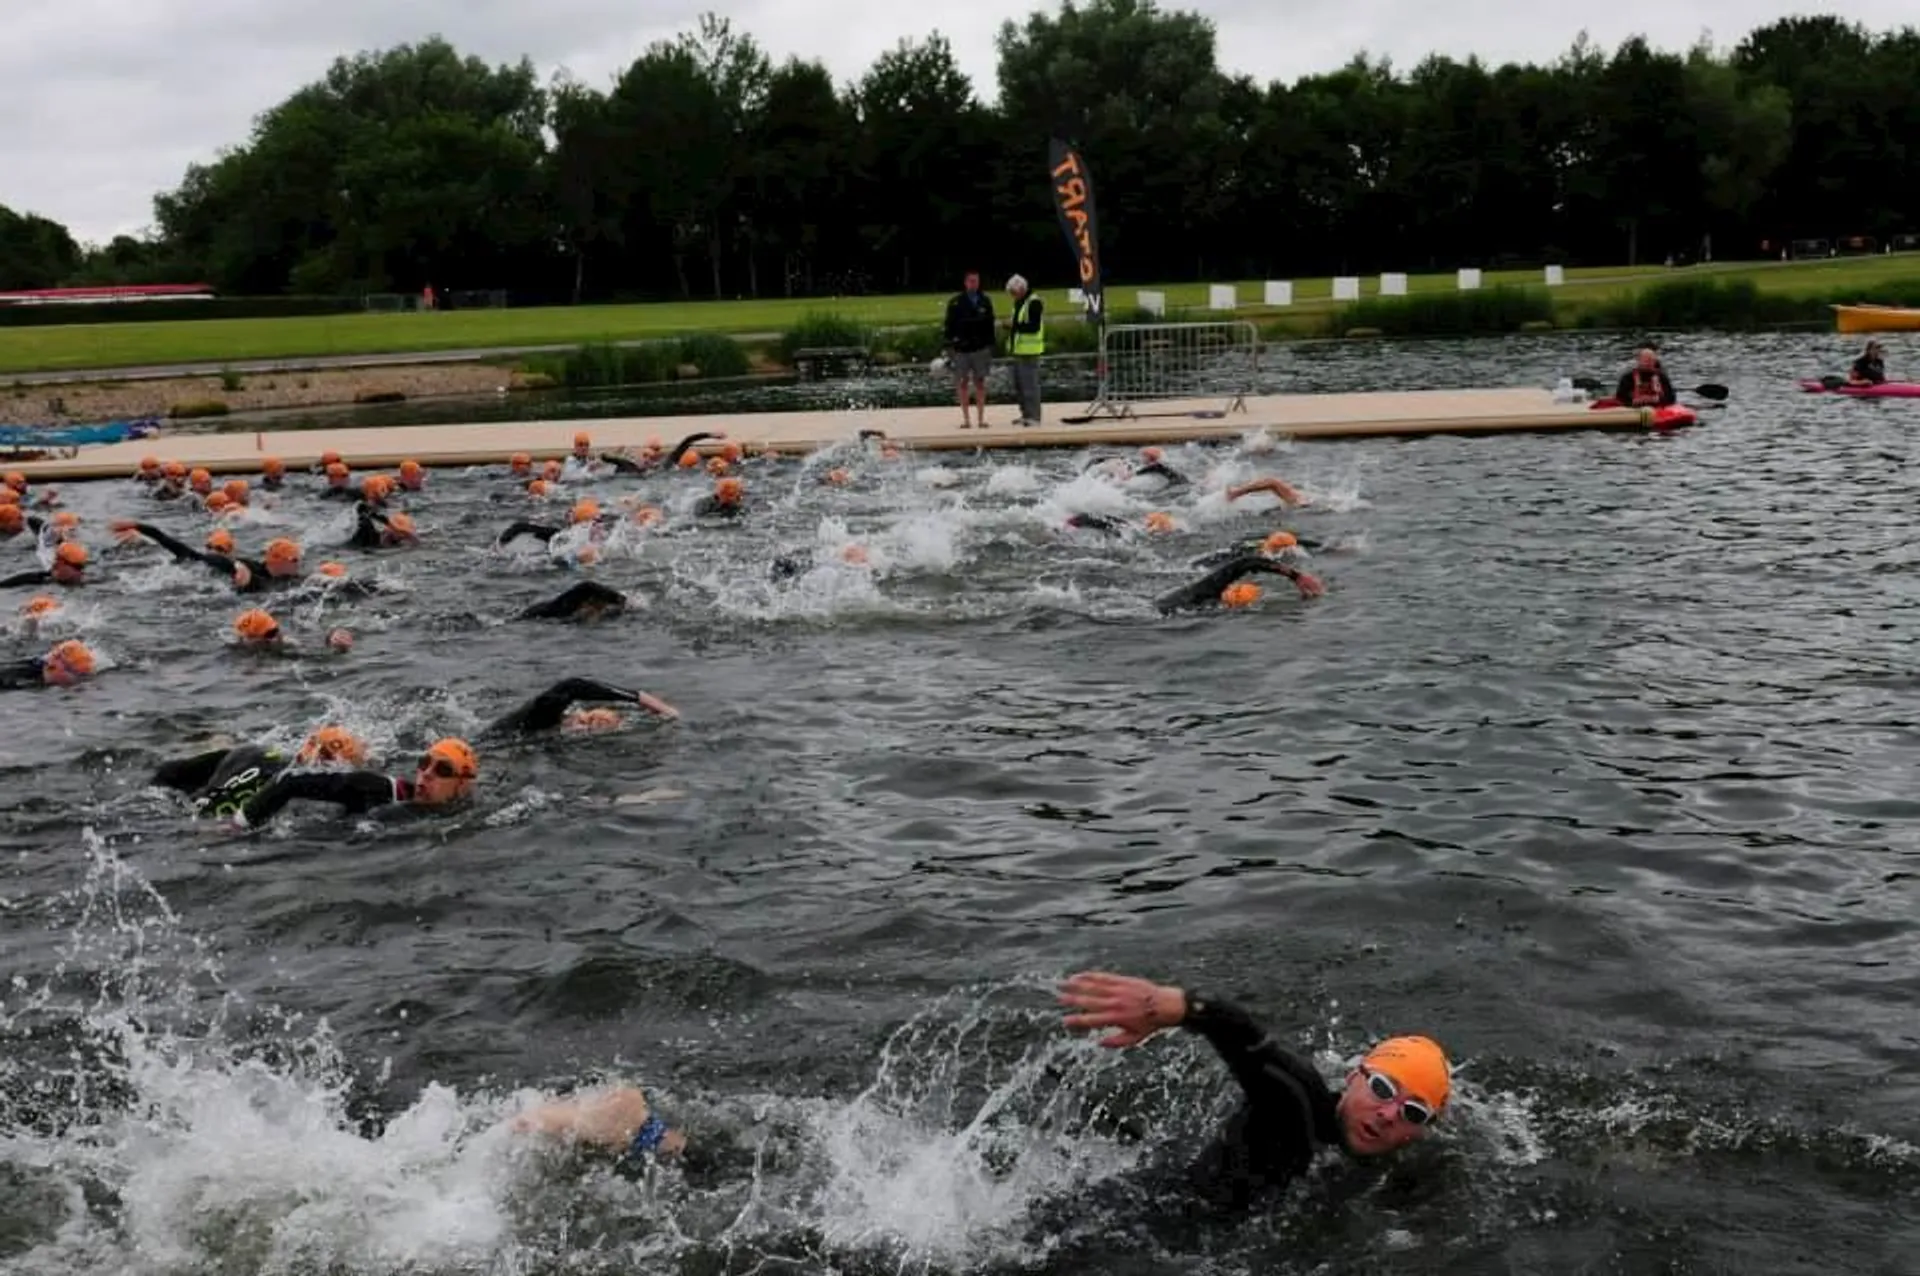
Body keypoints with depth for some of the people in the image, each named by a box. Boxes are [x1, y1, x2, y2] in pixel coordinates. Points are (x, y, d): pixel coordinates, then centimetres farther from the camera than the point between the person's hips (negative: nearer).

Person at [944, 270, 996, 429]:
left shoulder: (985, 301, 5)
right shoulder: (956, 303, -2)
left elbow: (990, 326, 9)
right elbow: (950, 326, -2)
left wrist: (990, 347, 7)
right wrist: (950, 347, -6)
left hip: (981, 349, 1)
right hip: (961, 349, -1)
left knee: (980, 383, 4)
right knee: (963, 384, 3)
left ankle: (981, 418, 8)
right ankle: (966, 419, 8)